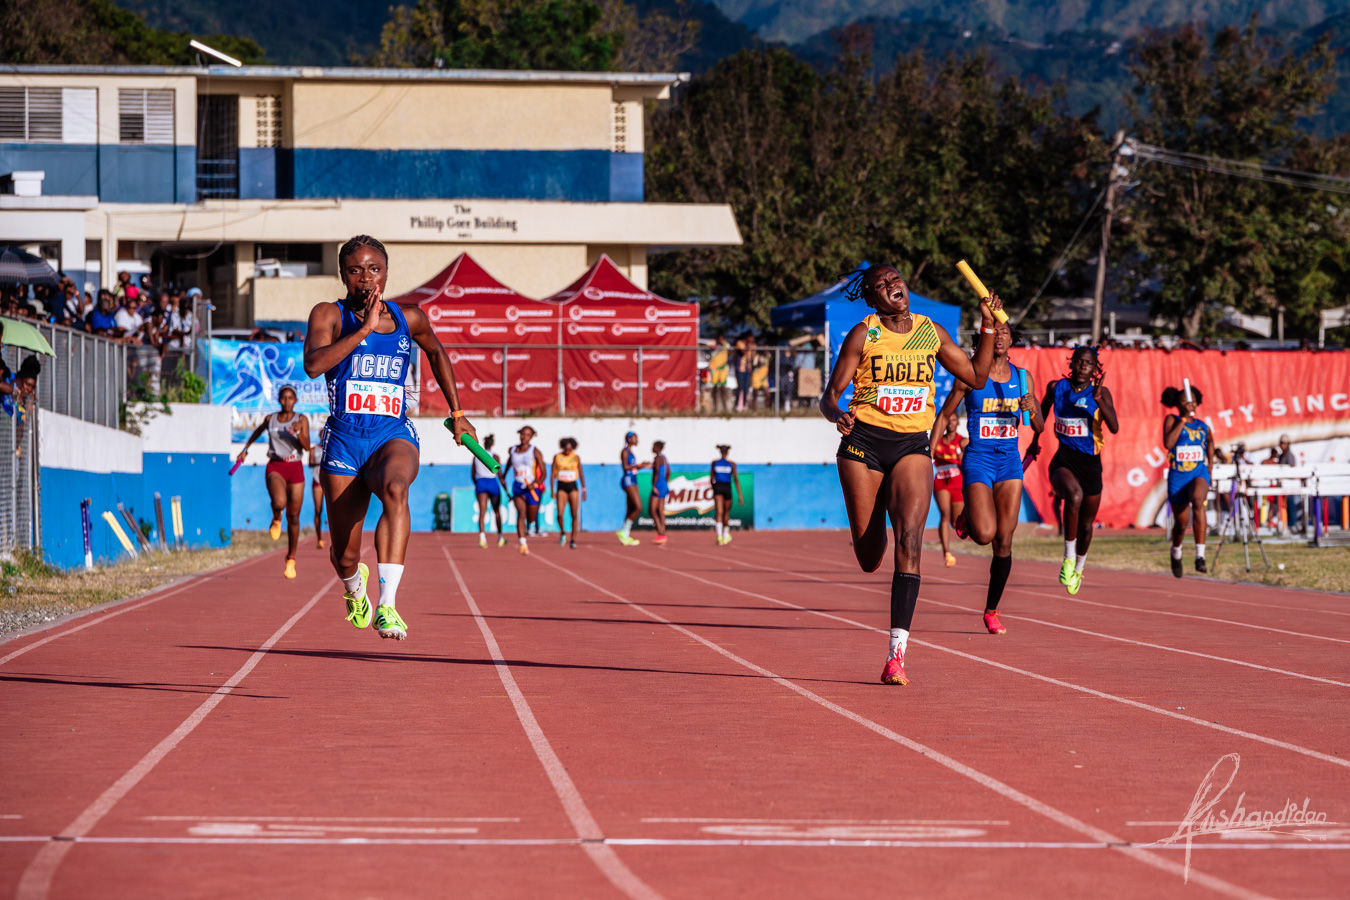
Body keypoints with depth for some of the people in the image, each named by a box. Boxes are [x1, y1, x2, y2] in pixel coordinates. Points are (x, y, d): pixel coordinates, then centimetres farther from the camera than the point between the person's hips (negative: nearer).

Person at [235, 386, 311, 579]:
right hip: (275, 467, 0)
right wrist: (246, 448, 32)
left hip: (295, 468, 0)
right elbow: (258, 431, 29)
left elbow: (307, 447, -9)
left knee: (293, 516, 4)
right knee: (279, 502, -31)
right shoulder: (270, 419, 6)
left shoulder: (301, 419, 1)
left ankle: (291, 559, 19)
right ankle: (276, 519, 8)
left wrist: (299, 433, -26)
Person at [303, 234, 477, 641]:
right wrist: (365, 328, -23)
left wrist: (457, 413, 29)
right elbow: (313, 364, -20)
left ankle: (388, 604, -45)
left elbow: (436, 352, 30)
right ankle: (354, 585, 45)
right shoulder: (330, 315, -1)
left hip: (394, 436, 0)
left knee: (395, 489, -37)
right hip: (344, 439, 0)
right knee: (344, 557, 4)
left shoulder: (409, 319, 8)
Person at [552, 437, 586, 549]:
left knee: (575, 515, -3)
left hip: (573, 486, 1)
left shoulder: (576, 457, 4)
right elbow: (553, 474, 3)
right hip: (561, 486, -1)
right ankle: (562, 532, 14)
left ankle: (573, 540, 2)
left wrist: (584, 489, 6)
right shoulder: (557, 457, 1)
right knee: (560, 514, -13)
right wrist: (552, 490, -2)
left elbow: (581, 474, 9)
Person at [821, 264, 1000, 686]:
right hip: (863, 444, -1)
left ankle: (897, 651, -21)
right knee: (869, 559, 4)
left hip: (913, 446, 1)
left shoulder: (931, 332, 8)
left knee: (909, 542, -18)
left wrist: (989, 325, 7)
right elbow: (831, 394, -1)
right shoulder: (863, 334, -2)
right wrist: (838, 416, -24)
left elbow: (976, 377, 16)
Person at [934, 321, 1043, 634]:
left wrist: (1032, 411, -11)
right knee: (985, 534, -21)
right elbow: (944, 415, 3)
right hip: (978, 459, -3)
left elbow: (1039, 428, 11)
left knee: (1004, 542, -1)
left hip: (1010, 461, 3)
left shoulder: (1020, 378, 8)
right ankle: (966, 519, 17)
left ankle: (992, 611, 11)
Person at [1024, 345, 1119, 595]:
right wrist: (1035, 441, 28)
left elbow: (1114, 428, -17)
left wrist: (1099, 401, -30)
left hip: (1091, 462, 2)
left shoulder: (1100, 392, -4)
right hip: (1064, 461, -2)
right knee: (1074, 495, -35)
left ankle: (1078, 569, 44)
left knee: (1086, 525, 15)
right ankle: (1068, 558, -21)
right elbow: (1043, 409, 22)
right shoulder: (1056, 387, -1)